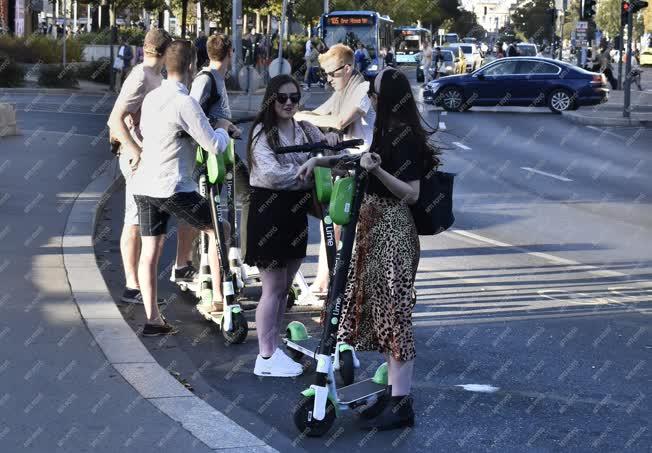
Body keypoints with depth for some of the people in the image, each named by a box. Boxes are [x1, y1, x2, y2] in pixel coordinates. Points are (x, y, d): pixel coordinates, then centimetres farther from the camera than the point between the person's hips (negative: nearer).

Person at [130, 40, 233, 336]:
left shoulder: (151, 98, 9)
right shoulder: (185, 103, -16)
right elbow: (215, 146, -15)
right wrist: (222, 128, 8)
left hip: (143, 186, 7)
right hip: (172, 188, -7)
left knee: (150, 251, 6)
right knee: (218, 229, 10)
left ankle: (152, 319, 5)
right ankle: (219, 296, 12)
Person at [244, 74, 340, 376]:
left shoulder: (305, 130, 9)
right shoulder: (262, 133, -10)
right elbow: (272, 173, -22)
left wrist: (330, 142, -10)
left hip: (295, 213, 7)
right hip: (269, 212, -7)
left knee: (284, 286, 14)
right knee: (273, 288, -2)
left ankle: (274, 348, 24)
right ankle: (265, 359, 5)